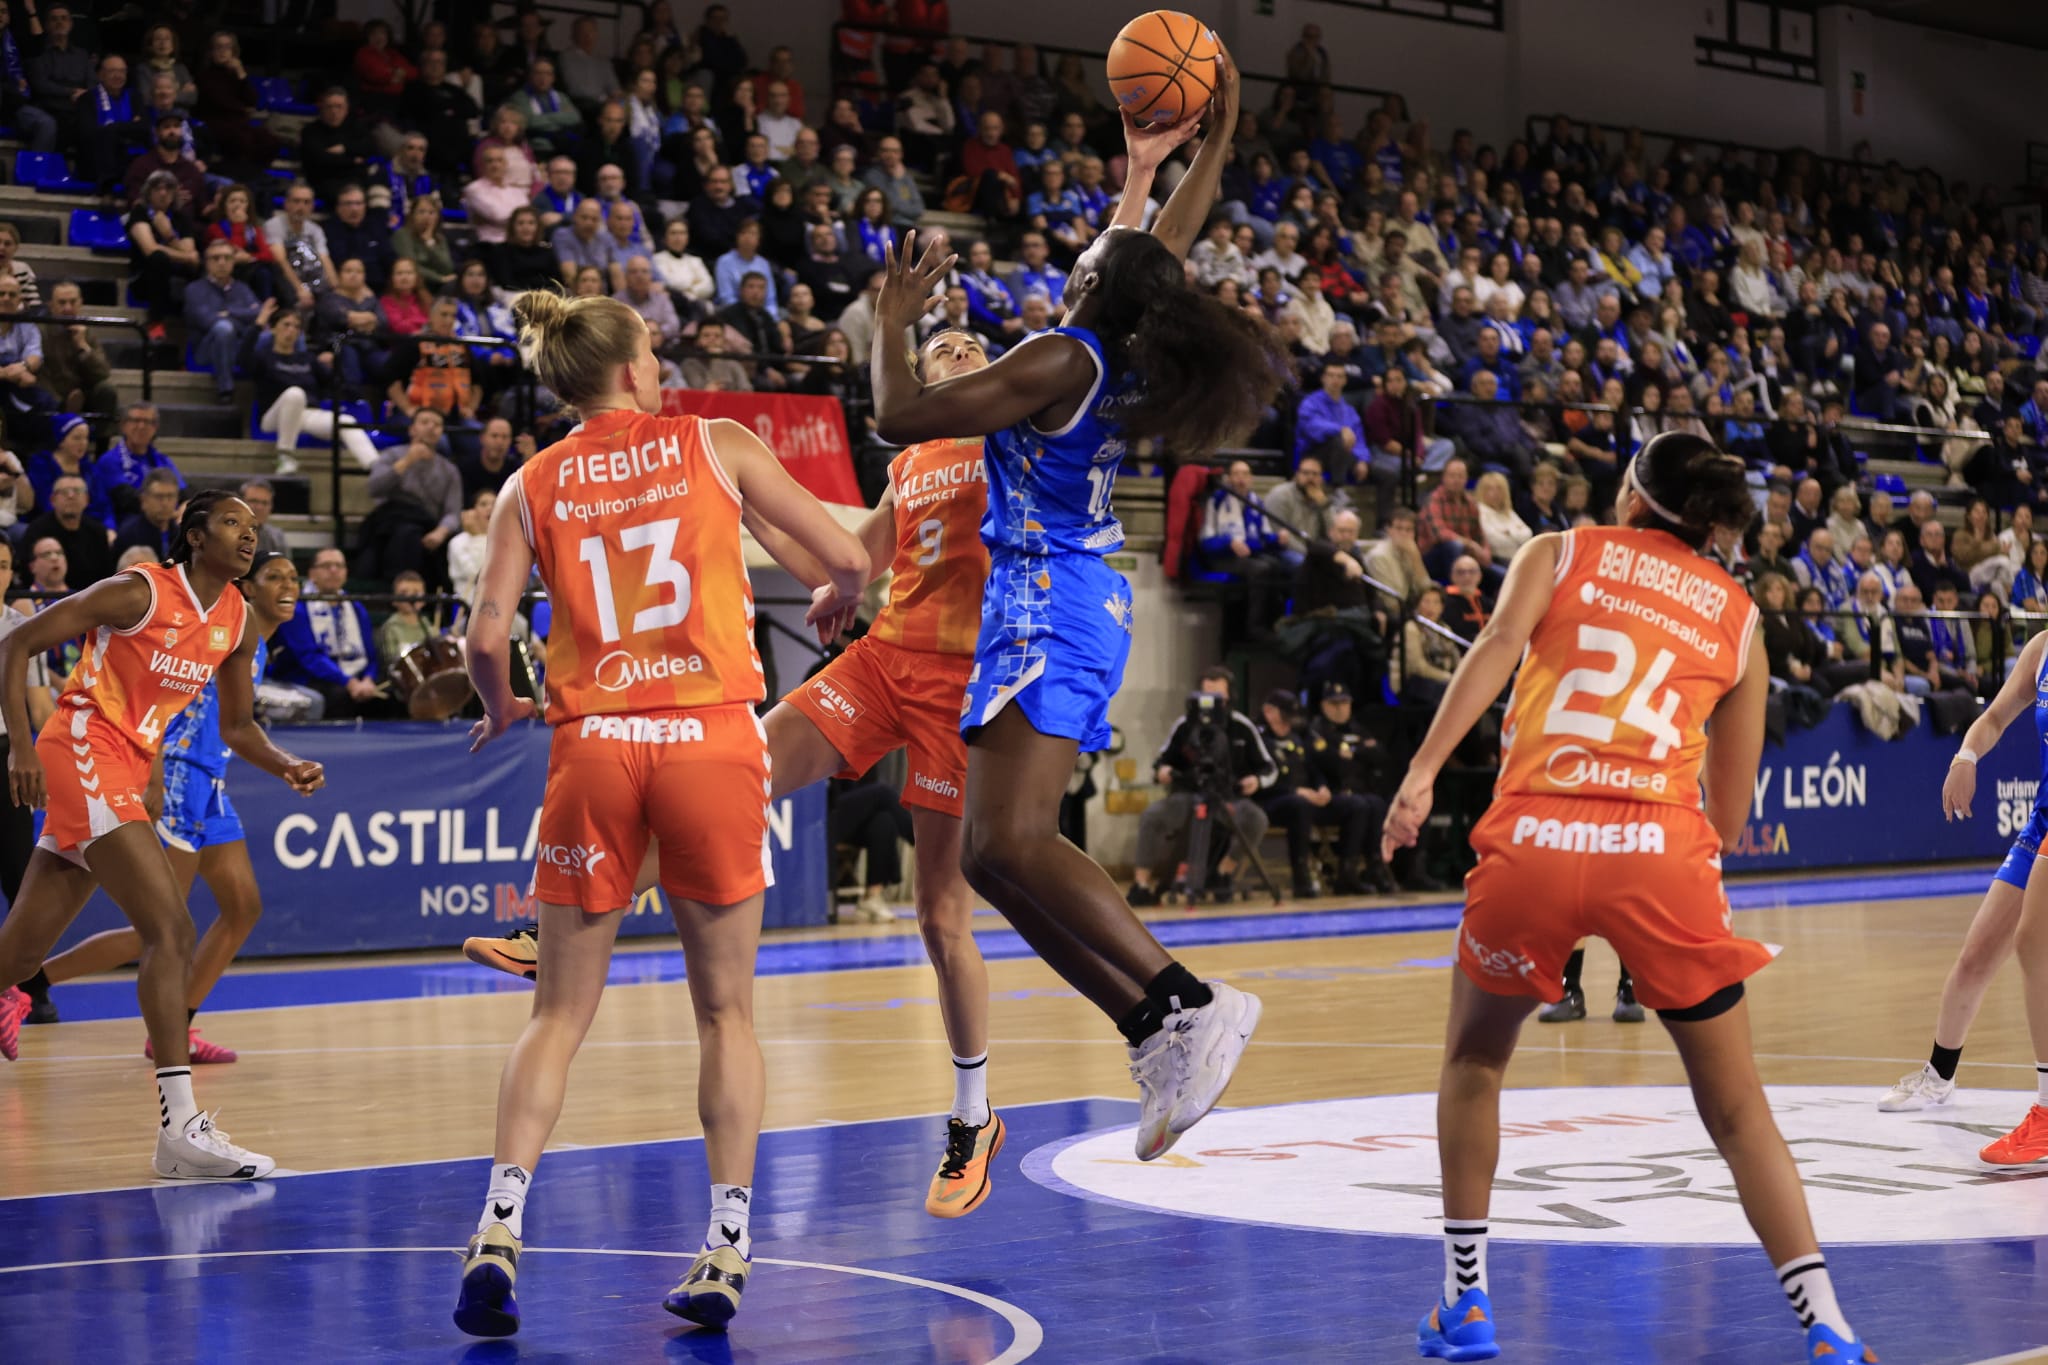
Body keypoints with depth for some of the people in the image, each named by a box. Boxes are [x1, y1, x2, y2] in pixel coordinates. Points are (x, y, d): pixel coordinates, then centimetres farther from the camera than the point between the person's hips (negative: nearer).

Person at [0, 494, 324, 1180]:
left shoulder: (237, 622, 10)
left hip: (128, 772, 8)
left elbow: (236, 725, 20)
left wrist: (286, 766, 0)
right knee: (171, 930, -19)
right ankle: (180, 1128, -23)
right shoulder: (138, 592, -11)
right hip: (82, 751, -8)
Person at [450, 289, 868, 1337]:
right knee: (726, 1008, 10)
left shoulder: (532, 485, 8)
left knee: (559, 1012, 9)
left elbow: (486, 640, -1)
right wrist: (836, 601, 28)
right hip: (710, 735, -1)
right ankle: (725, 1250, 7)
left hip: (591, 742, 1)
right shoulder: (718, 444, 5)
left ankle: (498, 1231, -6)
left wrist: (500, 711, 20)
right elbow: (846, 560, 5)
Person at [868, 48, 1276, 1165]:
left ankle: (1188, 1006, -28)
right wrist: (1210, 140, 35)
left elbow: (900, 417, -13)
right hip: (1056, 602, 9)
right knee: (995, 858, 5)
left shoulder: (1061, 360, -13)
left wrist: (891, 321, 3)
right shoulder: (1125, 351, 10)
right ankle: (1157, 1035, 1)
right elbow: (1164, 246, 29)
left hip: (1054, 607, -9)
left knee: (1009, 843, -23)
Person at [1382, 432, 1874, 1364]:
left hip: (1535, 838, 0)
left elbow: (1500, 642, -5)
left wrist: (1423, 770, -12)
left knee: (1474, 1062, 25)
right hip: (1663, 848, 1)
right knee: (1737, 1109, 11)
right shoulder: (1738, 615, 21)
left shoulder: (1558, 553, 17)